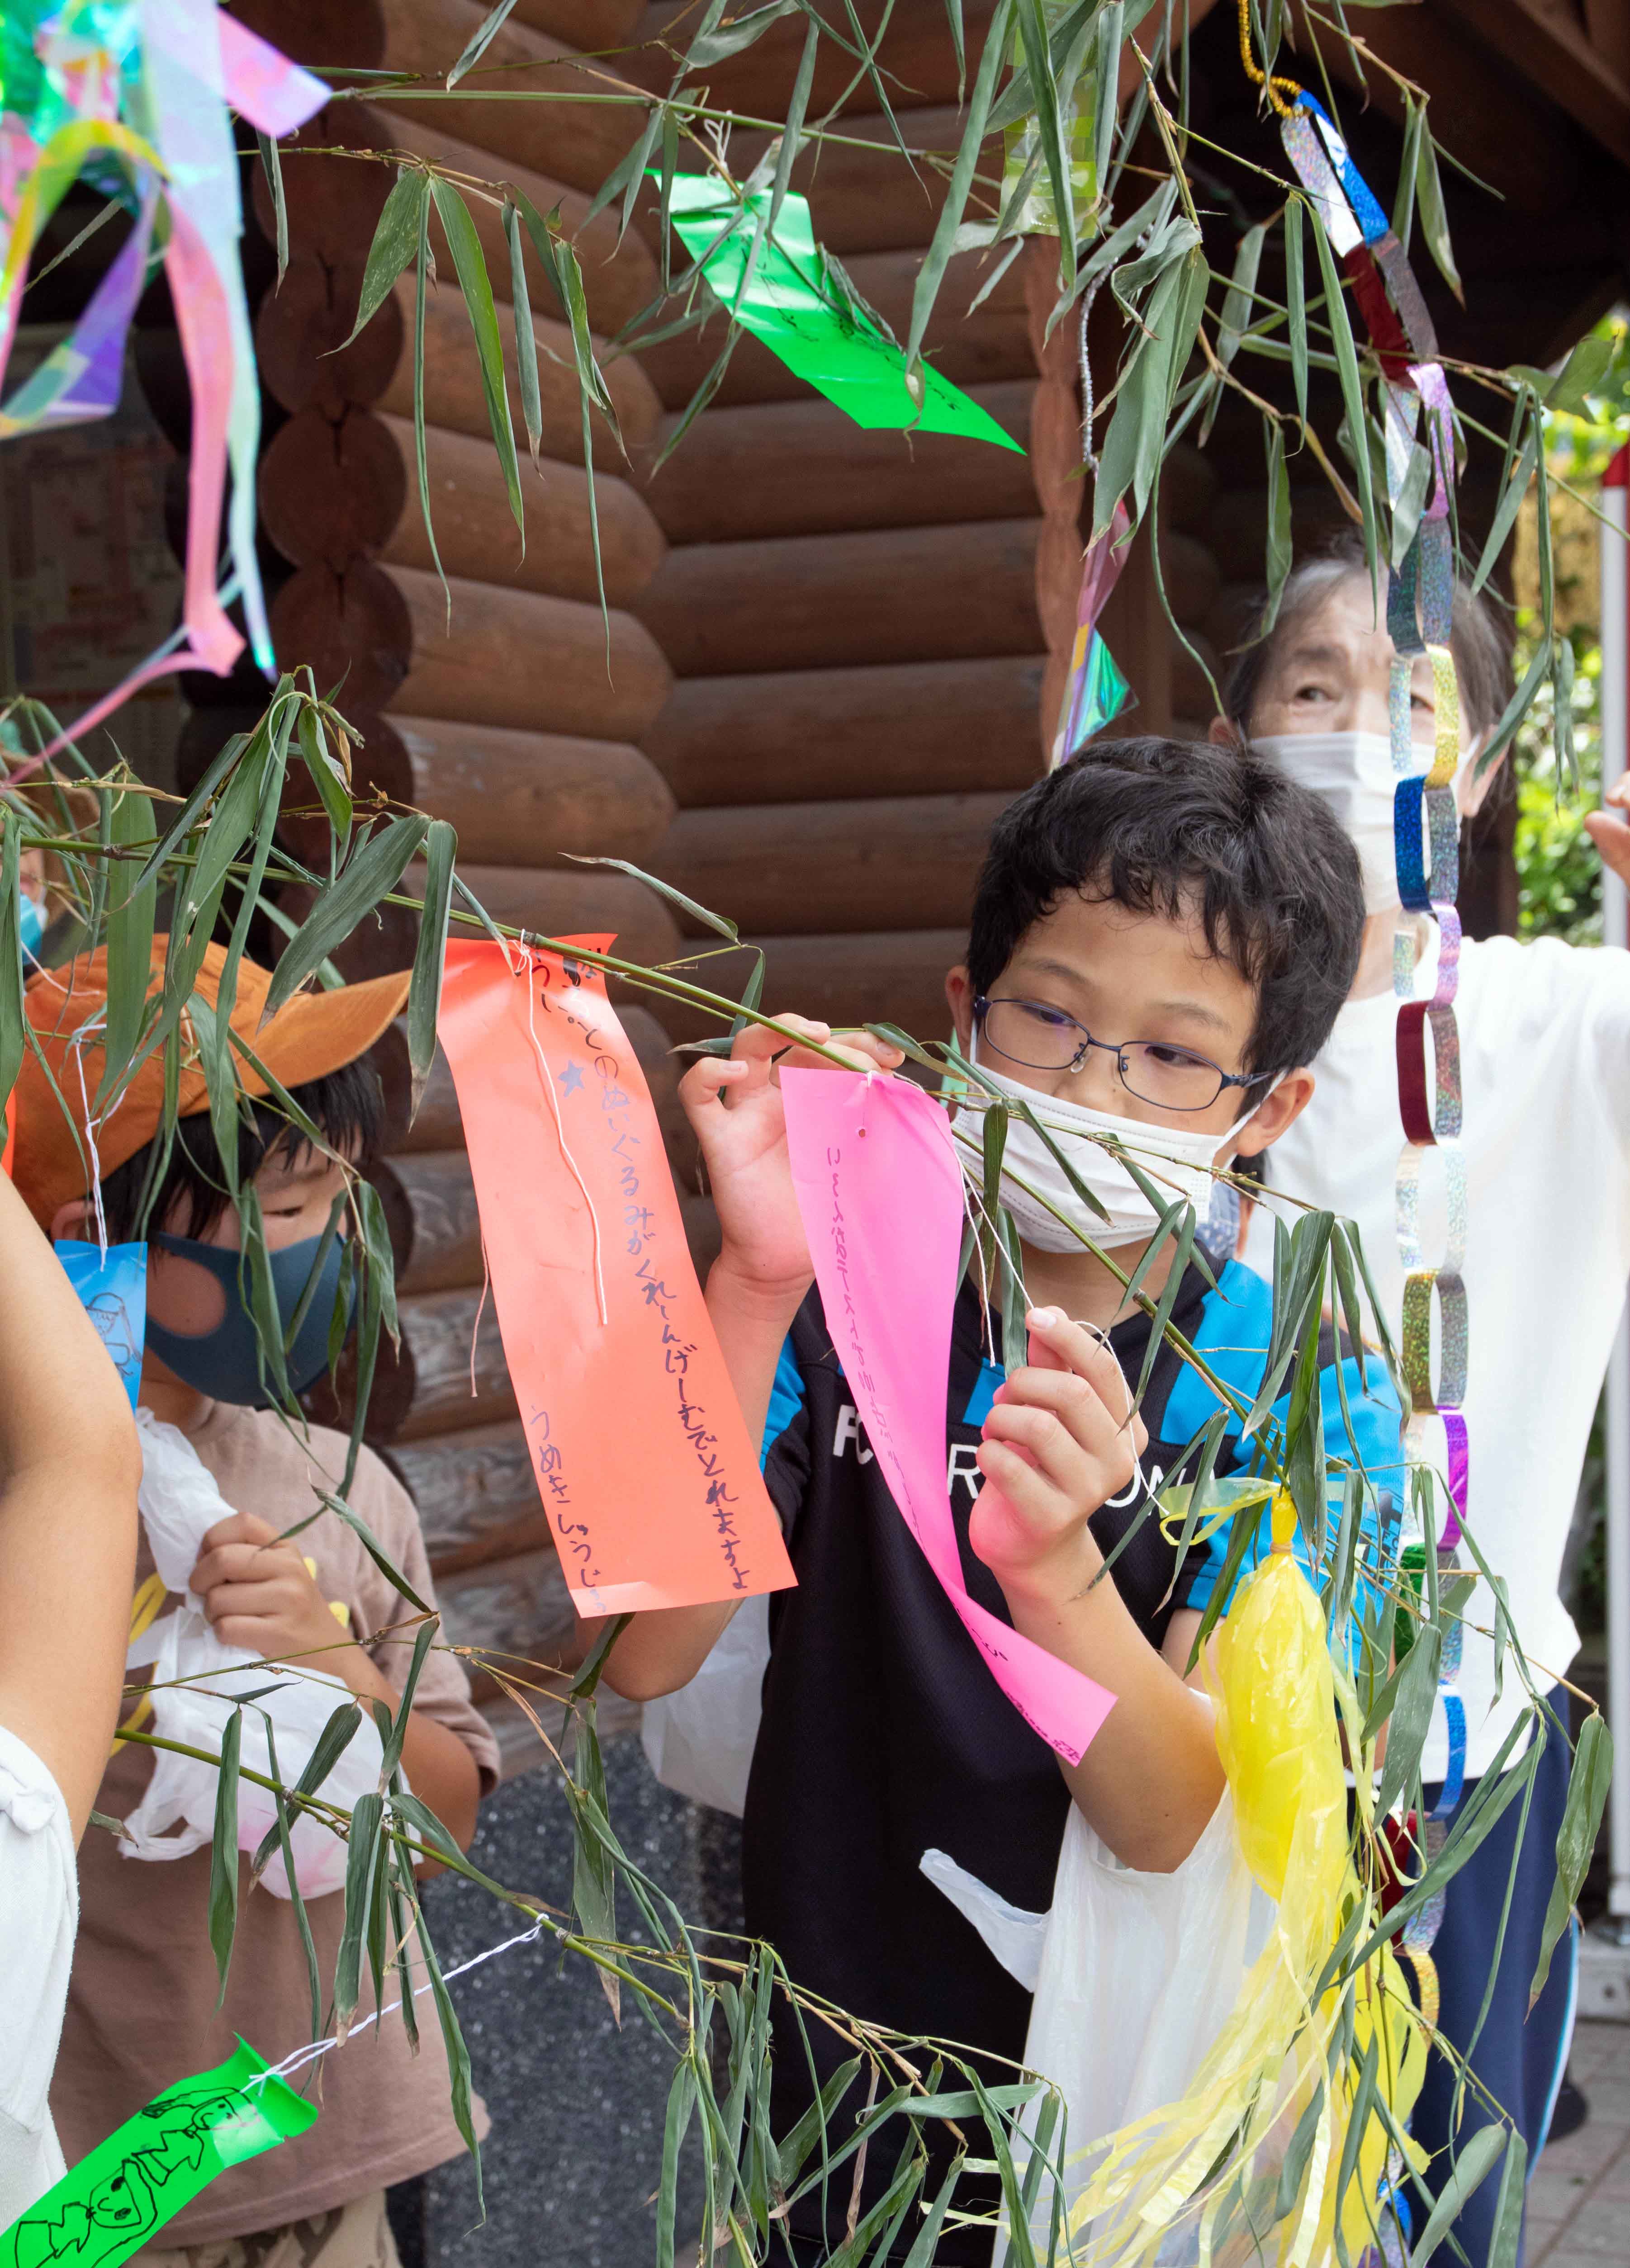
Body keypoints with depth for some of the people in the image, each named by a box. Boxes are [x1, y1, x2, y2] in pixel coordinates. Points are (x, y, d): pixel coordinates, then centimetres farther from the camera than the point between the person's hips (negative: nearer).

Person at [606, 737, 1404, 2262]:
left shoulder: (1301, 1394, -12)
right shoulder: (841, 1295, -9)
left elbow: (1189, 1827, -20)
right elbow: (641, 1655, -21)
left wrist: (1048, 1569, -39)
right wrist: (755, 1281, -32)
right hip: (831, 2076, 1)